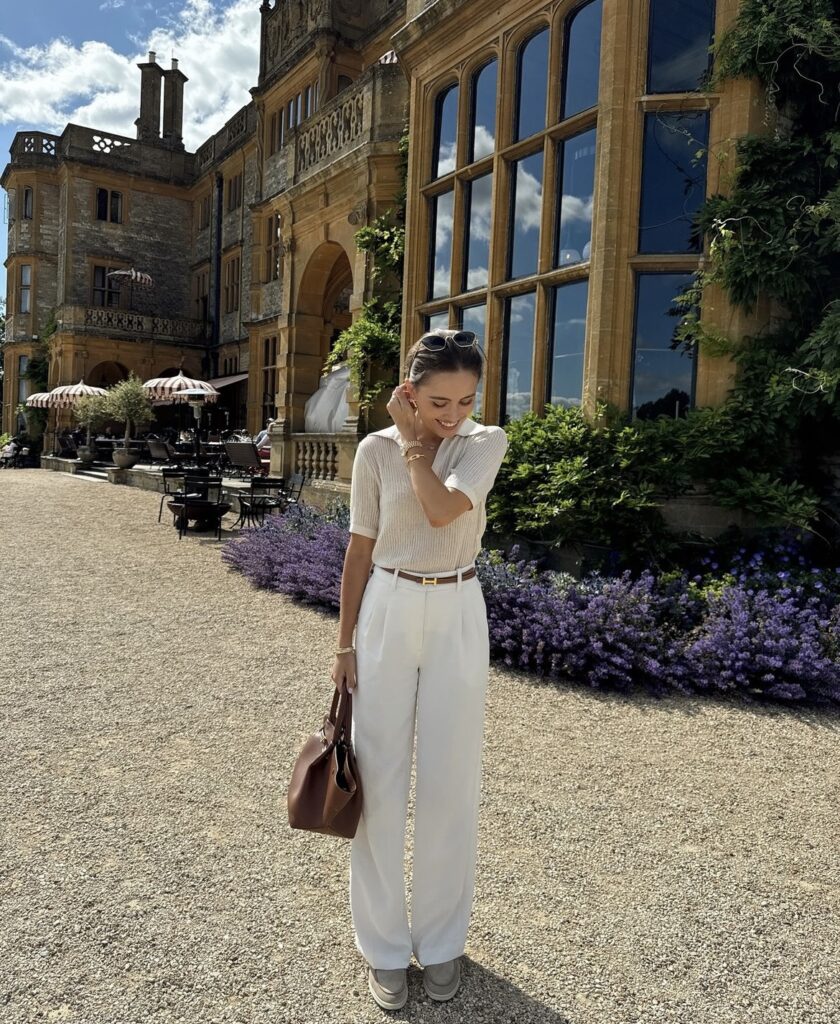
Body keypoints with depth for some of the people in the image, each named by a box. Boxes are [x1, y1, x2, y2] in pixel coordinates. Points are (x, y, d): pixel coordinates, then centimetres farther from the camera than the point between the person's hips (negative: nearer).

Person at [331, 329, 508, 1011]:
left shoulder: (486, 443, -3)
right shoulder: (375, 449, -1)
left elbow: (442, 509, -22)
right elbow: (360, 549, 2)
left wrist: (414, 440, -10)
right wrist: (345, 643, 2)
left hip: (457, 617, 0)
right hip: (387, 612, 1)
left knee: (449, 782, 8)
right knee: (381, 780, 6)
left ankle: (442, 939, 29)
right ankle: (384, 943, 25)